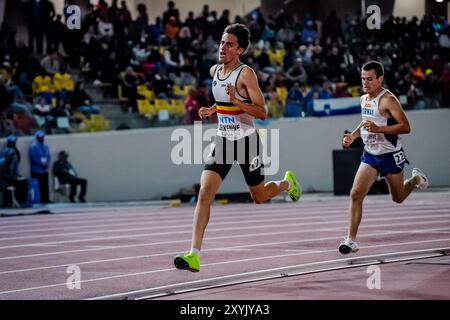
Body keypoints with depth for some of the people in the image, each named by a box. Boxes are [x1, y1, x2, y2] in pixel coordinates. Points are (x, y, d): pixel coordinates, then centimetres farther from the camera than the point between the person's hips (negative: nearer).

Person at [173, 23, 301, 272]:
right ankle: (194, 256, -18)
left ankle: (287, 183, 49)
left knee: (259, 197, 13)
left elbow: (262, 112, -18)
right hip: (223, 140, 5)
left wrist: (237, 101, -32)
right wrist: (212, 110, 5)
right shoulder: (214, 71, 4)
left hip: (246, 141, -4)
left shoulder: (246, 74, -16)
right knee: (205, 193, -14)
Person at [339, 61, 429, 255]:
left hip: (390, 155, -5)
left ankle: (416, 178, 47)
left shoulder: (388, 100, -19)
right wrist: (353, 135, 9)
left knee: (398, 198, 14)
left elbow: (405, 127, -23)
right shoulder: (364, 99, 5)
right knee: (356, 194, -13)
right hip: (370, 154, 5)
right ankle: (351, 241, -13)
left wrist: (378, 129, -32)